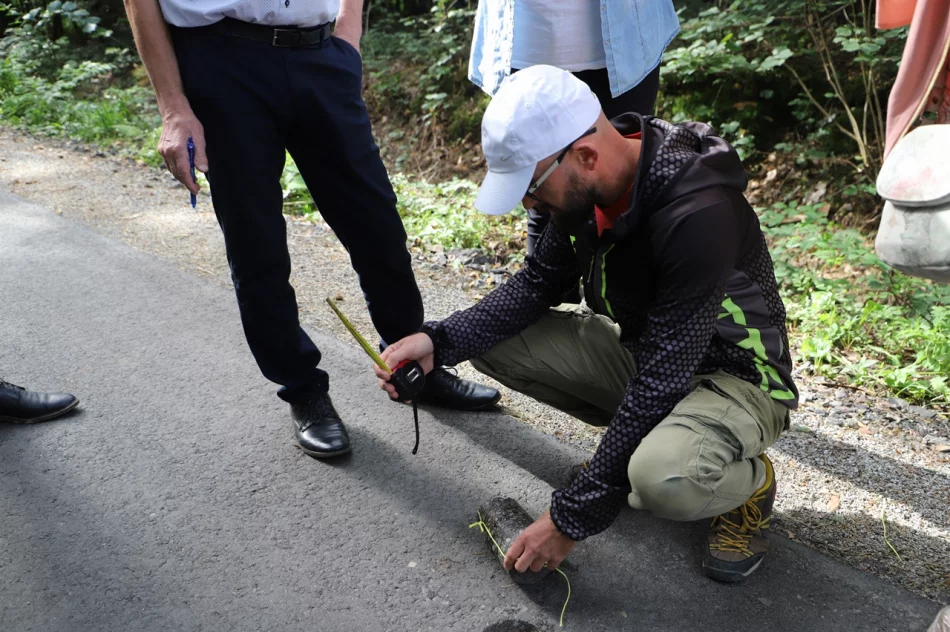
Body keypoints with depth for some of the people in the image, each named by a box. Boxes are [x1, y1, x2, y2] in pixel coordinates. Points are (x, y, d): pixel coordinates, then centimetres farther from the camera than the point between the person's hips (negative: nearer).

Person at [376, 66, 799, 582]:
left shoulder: (698, 214, -34)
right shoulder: (585, 181, -11)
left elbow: (661, 382, -32)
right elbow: (540, 281, 1)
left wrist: (571, 518, -26)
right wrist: (439, 340, -16)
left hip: (734, 377, -7)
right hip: (641, 351, 7)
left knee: (663, 480, -39)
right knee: (491, 338, -6)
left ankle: (749, 479, -1)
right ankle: (634, 444, 8)